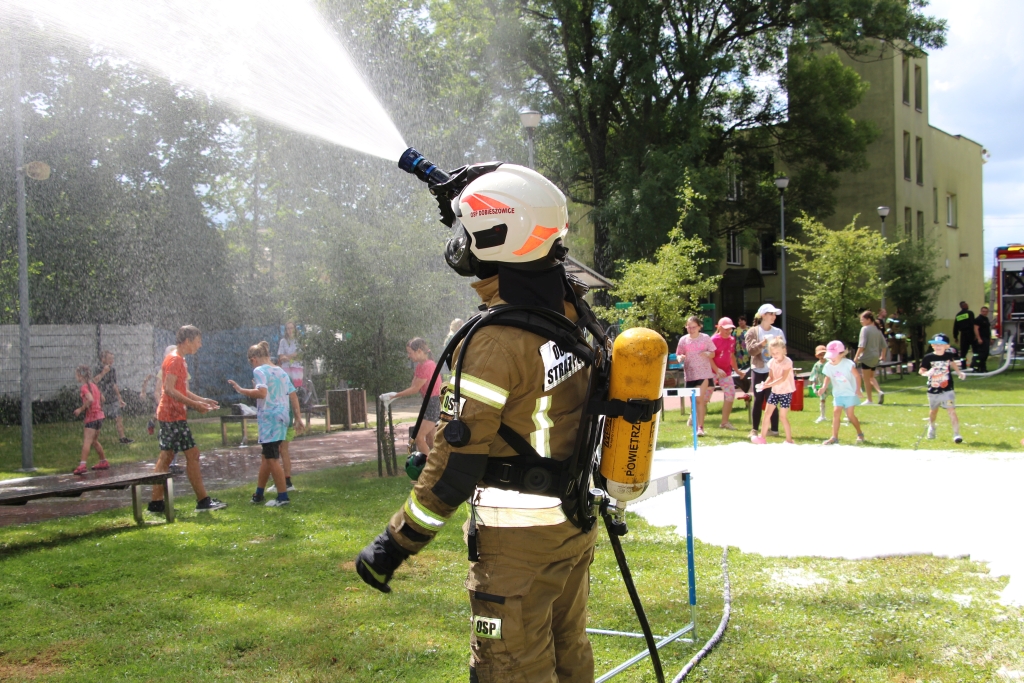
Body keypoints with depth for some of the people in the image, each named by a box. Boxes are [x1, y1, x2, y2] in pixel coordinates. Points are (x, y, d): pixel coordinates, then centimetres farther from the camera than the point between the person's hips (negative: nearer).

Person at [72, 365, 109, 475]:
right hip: (99, 415, 9)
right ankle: (104, 462, 27)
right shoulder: (94, 385, 14)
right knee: (94, 441, 20)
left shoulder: (84, 387, -13)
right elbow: (102, 399, 20)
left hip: (92, 417, -9)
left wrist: (81, 409, -19)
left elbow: (90, 399, -28)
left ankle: (82, 465, -22)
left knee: (87, 441, -14)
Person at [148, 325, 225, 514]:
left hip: (169, 415, 10)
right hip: (173, 415, -10)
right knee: (192, 454, -7)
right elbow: (169, 389, -22)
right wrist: (194, 404, -23)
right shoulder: (174, 359, -14)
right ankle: (203, 501, -3)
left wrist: (202, 400, 16)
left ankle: (156, 502, 11)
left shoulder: (178, 359, 18)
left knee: (166, 457, 9)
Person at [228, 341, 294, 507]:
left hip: (269, 418, -8)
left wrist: (241, 390, -14)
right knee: (267, 457, 16)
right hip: (282, 418, 8)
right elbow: (293, 395, 16)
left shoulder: (259, 370, -8)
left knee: (272, 459, -2)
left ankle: (283, 496, -1)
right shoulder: (281, 371, 16)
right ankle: (258, 495, 24)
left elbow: (262, 393, -22)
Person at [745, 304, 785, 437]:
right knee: (758, 400, 2)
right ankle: (754, 429, 9)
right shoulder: (753, 332, 2)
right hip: (758, 371, 0)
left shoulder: (778, 332, 7)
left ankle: (774, 429, 3)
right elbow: (750, 350, -9)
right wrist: (761, 344, -26)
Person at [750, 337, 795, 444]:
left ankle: (789, 439, 9)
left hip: (786, 392, -6)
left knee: (783, 416, -4)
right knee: (767, 412, 3)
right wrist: (764, 384, -18)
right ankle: (762, 437, 10)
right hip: (775, 391, 6)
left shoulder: (787, 362, -17)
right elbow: (771, 377, 4)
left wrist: (769, 385, -32)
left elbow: (783, 378, -24)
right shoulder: (772, 362, 1)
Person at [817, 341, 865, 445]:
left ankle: (860, 433, 17)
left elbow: (857, 375, -9)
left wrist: (858, 389, -13)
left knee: (850, 414, -5)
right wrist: (824, 387, -7)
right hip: (838, 394, 4)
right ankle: (834, 437, -4)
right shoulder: (828, 366, -5)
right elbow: (828, 378, 10)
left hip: (850, 393, -4)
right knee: (836, 412, -7)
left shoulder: (848, 363, -17)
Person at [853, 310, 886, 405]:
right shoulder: (877, 330, 11)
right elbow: (884, 344, 14)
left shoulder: (865, 329, -12)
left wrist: (856, 356, -16)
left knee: (866, 379, 2)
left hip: (867, 357, -8)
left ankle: (869, 400, 6)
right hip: (875, 357, 8)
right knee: (871, 377, 21)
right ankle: (880, 391, 0)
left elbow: (862, 345, -20)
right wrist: (882, 356, 22)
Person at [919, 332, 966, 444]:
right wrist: (926, 373, -30)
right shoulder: (928, 357, -11)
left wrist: (959, 373, 11)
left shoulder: (949, 355, -5)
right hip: (933, 390, 1)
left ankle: (956, 433, -10)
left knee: (951, 410, -12)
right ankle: (931, 427, 49)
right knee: (934, 410, 21)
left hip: (947, 389, -1)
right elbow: (921, 370, -10)